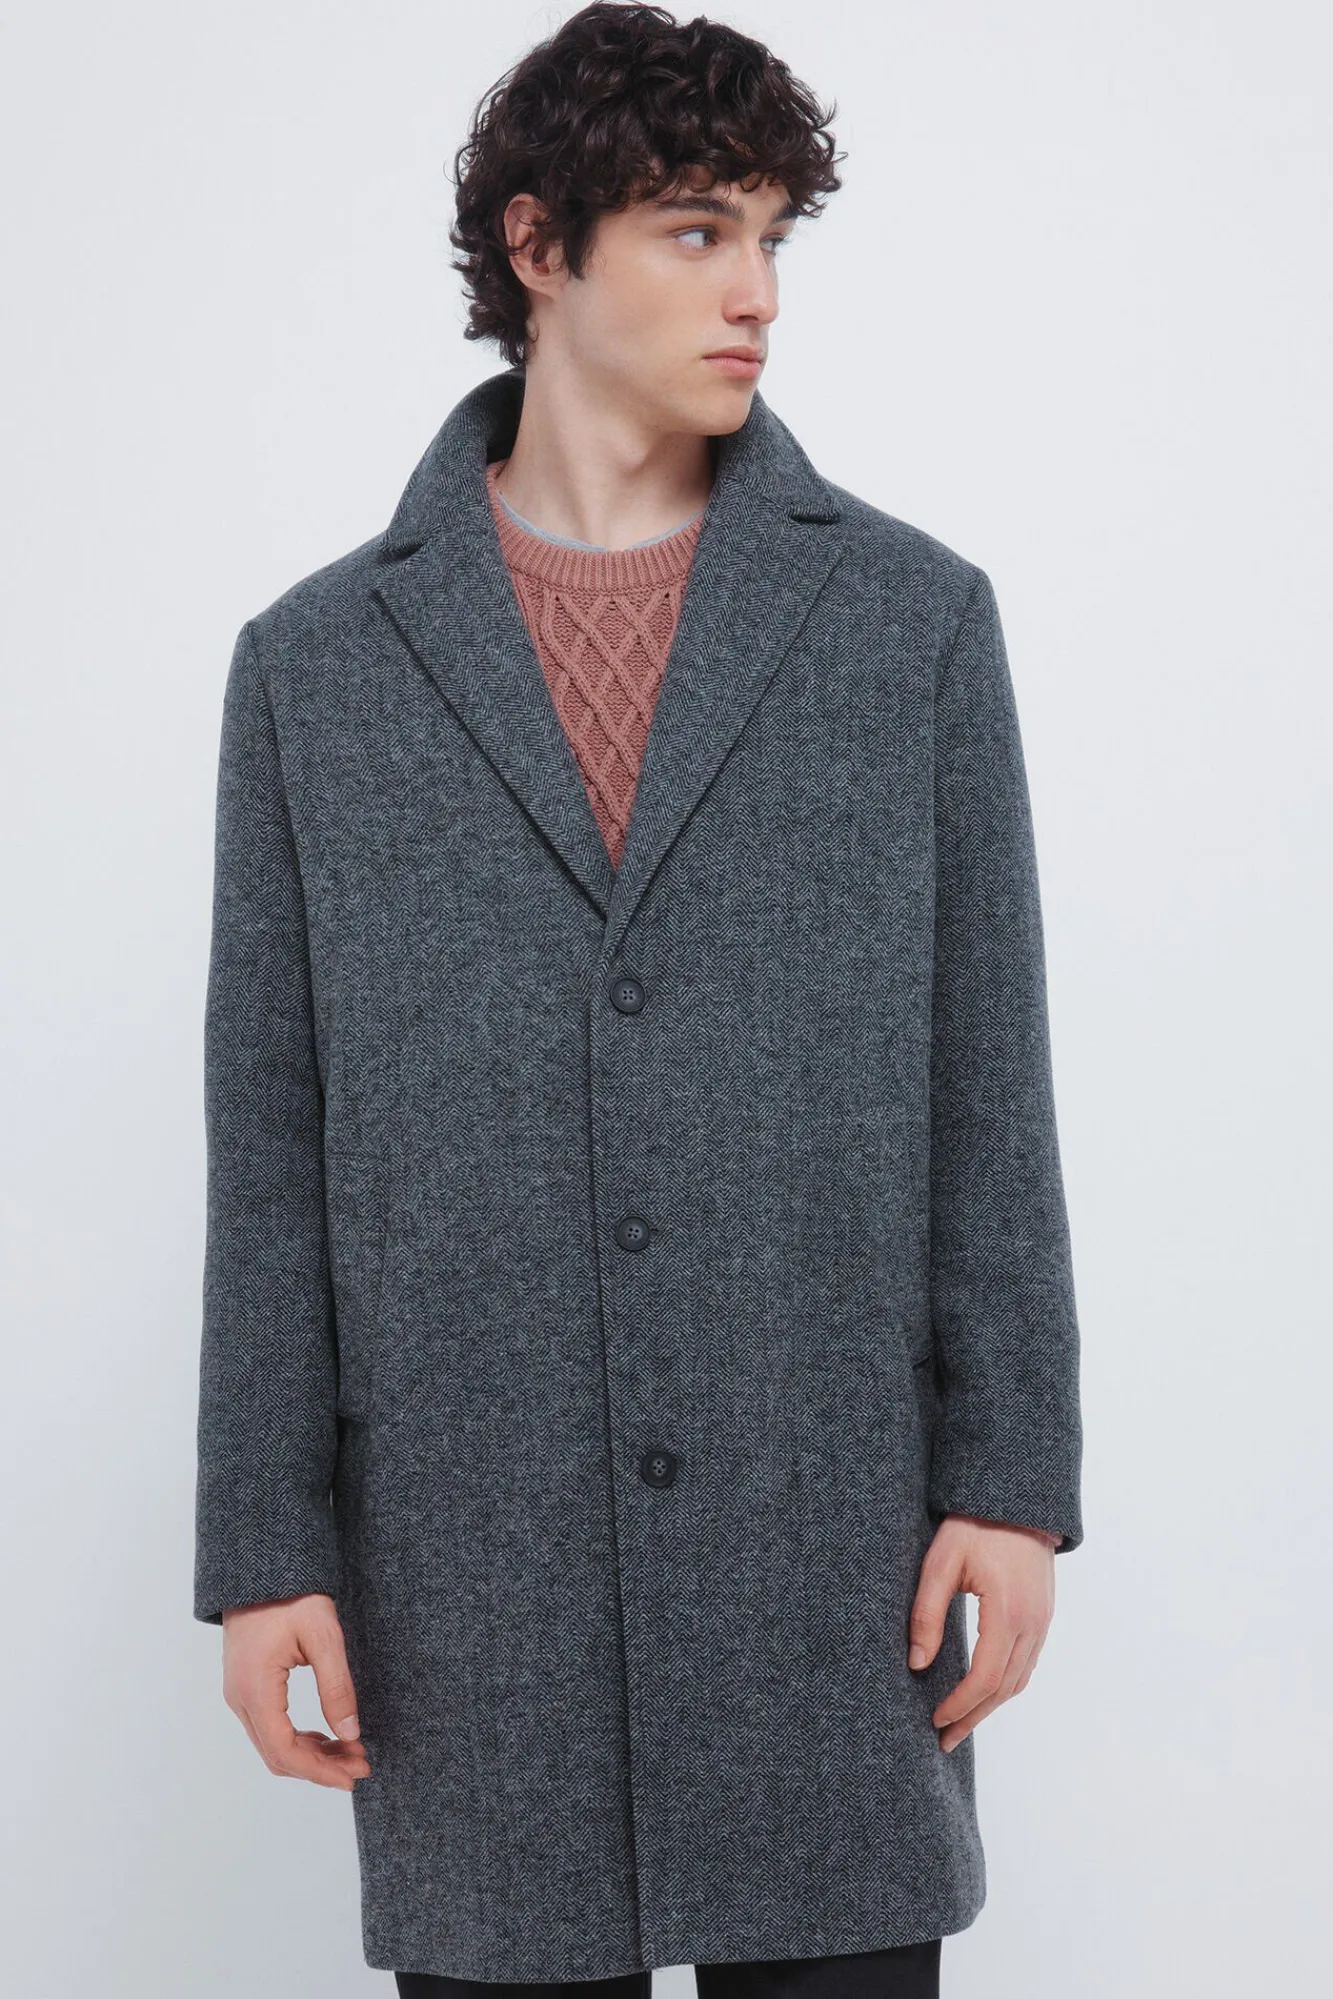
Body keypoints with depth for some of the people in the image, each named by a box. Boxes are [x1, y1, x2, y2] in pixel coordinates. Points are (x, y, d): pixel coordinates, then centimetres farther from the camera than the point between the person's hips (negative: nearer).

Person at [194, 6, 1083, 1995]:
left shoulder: (914, 617, 4)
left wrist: (1015, 1479, -4)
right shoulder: (319, 660, 4)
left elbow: (985, 1077, 3)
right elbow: (270, 1137, 4)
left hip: (832, 1522, 0)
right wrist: (260, 1549, 0)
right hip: (469, 1556, 1)